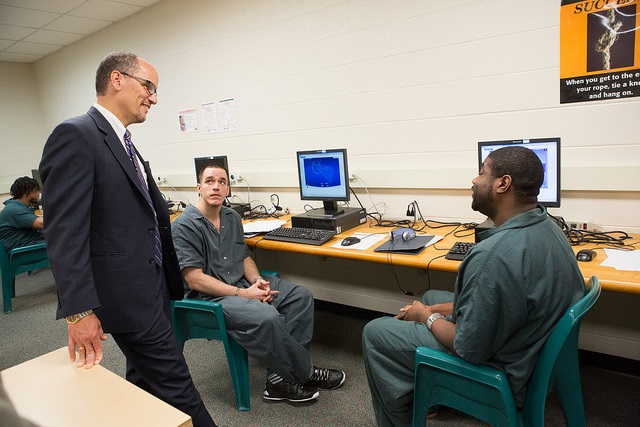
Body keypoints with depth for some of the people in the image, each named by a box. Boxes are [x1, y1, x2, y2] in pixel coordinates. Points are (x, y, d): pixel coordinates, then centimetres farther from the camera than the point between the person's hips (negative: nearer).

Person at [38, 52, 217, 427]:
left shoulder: (124, 144, 15)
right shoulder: (76, 136, -14)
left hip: (152, 289, 10)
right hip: (127, 294, -9)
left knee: (146, 381, 20)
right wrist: (79, 311, -22)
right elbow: (64, 232, -20)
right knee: (176, 388, 0)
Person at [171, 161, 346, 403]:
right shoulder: (185, 225, -12)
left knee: (301, 297, -8)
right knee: (267, 317, -33)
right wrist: (242, 294, -21)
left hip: (241, 285, 8)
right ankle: (304, 372, -6)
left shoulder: (232, 217, 11)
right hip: (209, 298, -8)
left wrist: (257, 280, -6)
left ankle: (280, 377, -14)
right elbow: (195, 280, -17)